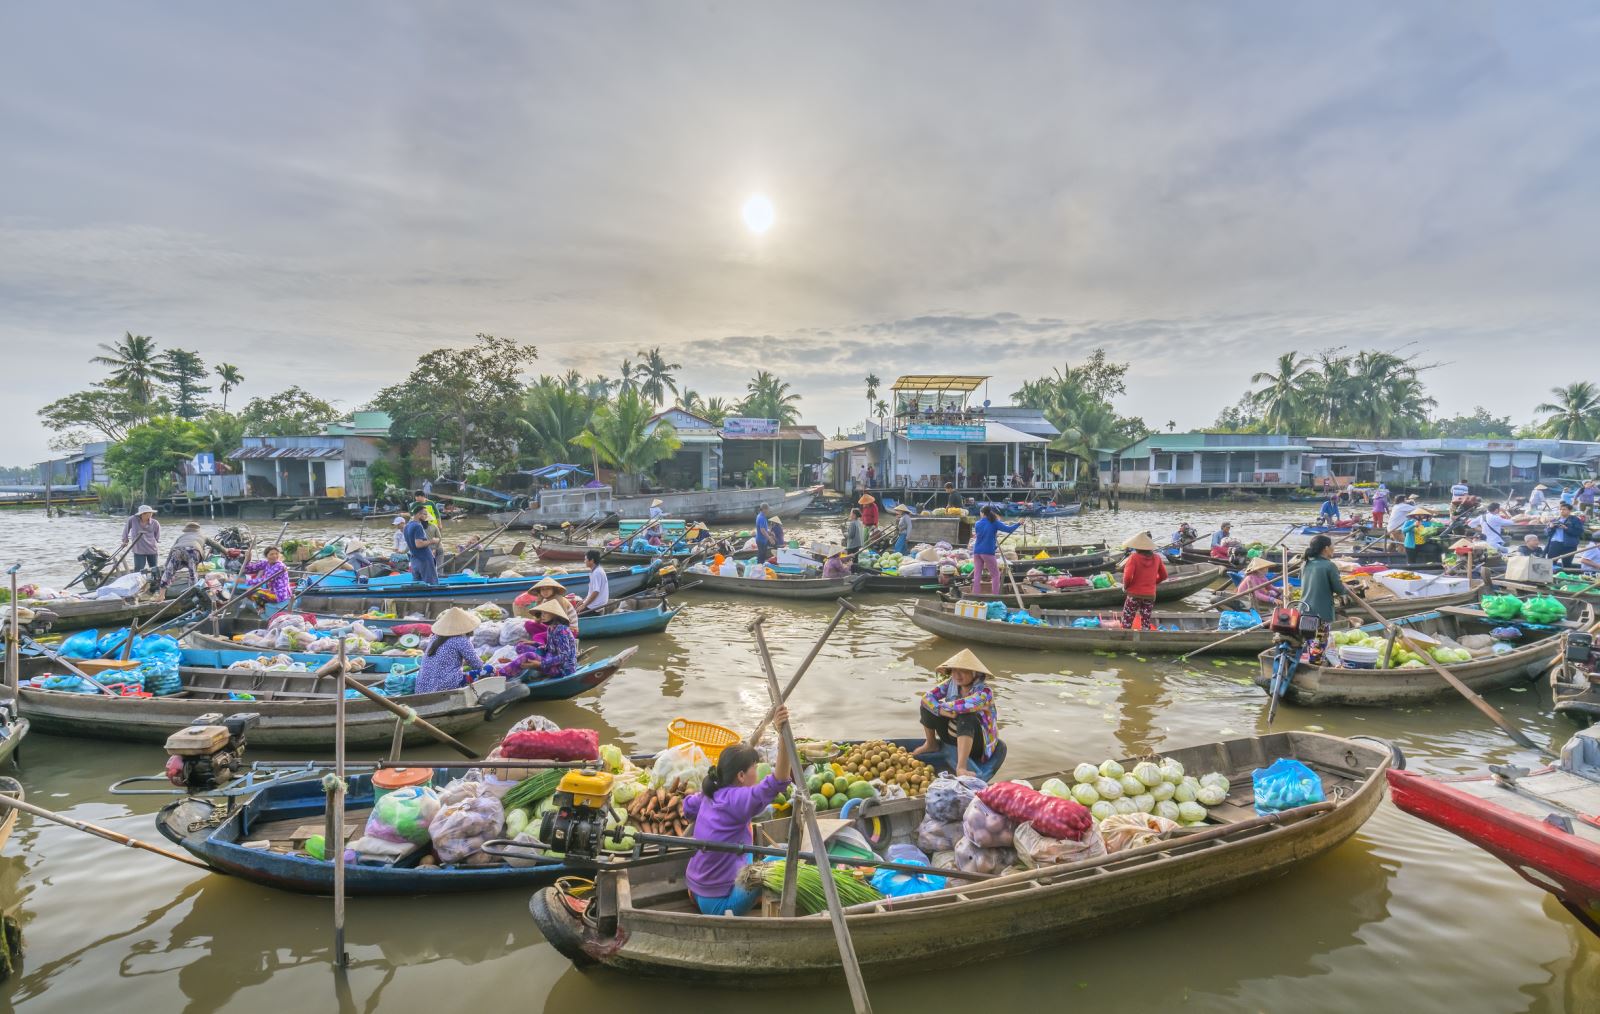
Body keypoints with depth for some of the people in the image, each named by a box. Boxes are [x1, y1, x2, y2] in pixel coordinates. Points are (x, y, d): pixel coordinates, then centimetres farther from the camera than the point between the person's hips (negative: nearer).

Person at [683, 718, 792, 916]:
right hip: (718, 903, -8)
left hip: (695, 890, 8)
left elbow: (688, 807, 24)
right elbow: (777, 781, -40)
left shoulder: (710, 794, 1)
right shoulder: (737, 800, -24)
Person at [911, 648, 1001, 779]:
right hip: (951, 737, 6)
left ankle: (961, 766, -44)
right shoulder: (951, 683, -6)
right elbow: (927, 697, -13)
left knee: (966, 716, -37)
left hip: (975, 743, -6)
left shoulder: (984, 692, -24)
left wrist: (942, 705, -22)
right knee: (928, 705, -5)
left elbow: (962, 706, -42)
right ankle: (931, 745, 14)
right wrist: (941, 710, -32)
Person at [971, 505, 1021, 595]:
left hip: (977, 552, 3)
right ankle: (995, 596, 0)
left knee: (977, 574, 5)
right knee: (995, 575, 7)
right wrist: (1018, 524, 9)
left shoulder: (977, 524, 7)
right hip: (988, 552, -3)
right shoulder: (994, 523, -2)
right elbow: (1008, 529, -5)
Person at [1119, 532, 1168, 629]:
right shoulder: (1156, 557, 1)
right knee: (1146, 624, 11)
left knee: (1126, 623, 6)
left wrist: (1125, 586, -3)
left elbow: (1127, 577, -21)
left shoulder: (1134, 557, -14)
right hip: (1150, 595, 4)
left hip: (1134, 594, -4)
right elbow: (1163, 576, 10)